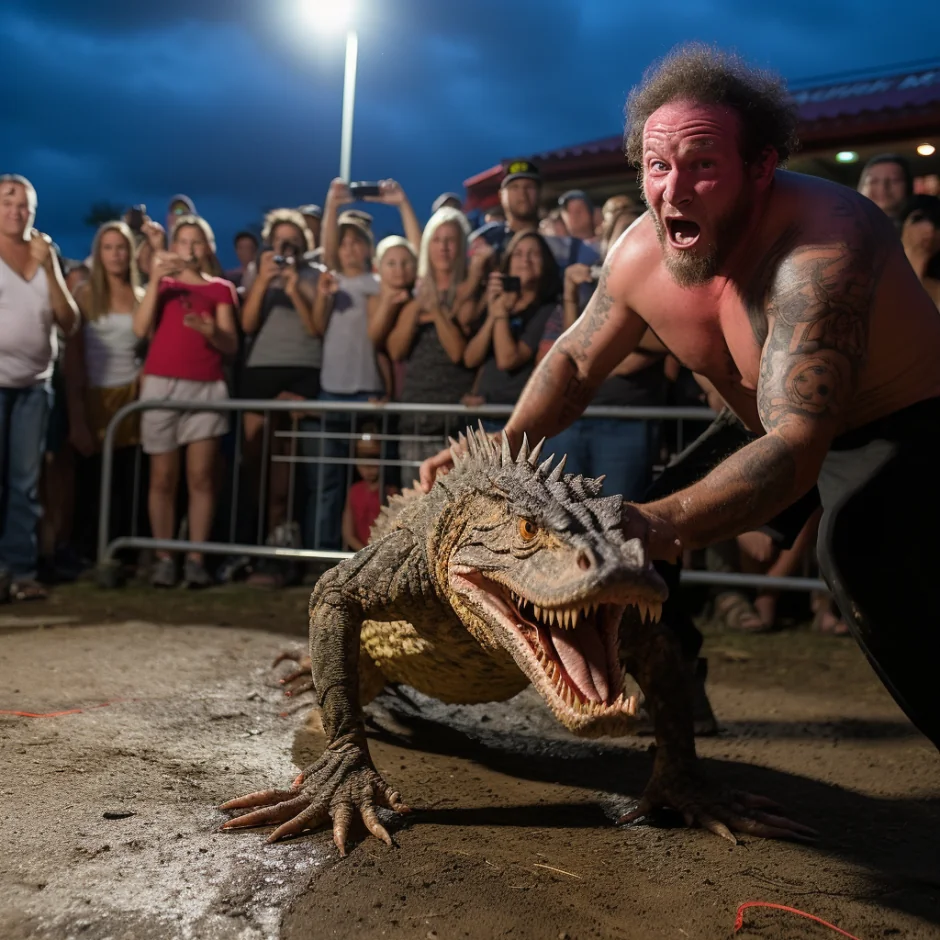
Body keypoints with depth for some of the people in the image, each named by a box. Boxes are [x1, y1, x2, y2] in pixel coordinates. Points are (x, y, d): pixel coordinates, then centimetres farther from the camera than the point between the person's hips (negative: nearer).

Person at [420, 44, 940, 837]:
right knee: (630, 539, -1)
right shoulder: (640, 254, -18)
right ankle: (673, 763, 16)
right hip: (765, 423, 7)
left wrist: (663, 524, -63)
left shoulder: (819, 244, -39)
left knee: (863, 554, -35)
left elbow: (798, 448, -48)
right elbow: (573, 364, -1)